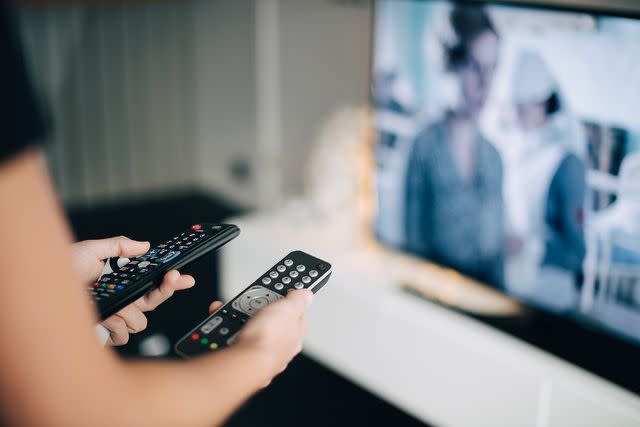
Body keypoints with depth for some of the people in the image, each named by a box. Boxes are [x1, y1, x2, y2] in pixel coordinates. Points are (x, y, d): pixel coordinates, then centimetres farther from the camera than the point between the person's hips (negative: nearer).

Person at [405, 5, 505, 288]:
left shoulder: (493, 155, 4)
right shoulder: (426, 145, -8)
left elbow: (497, 233, 12)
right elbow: (414, 235, -4)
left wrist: (499, 292, 13)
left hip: (487, 280, 4)